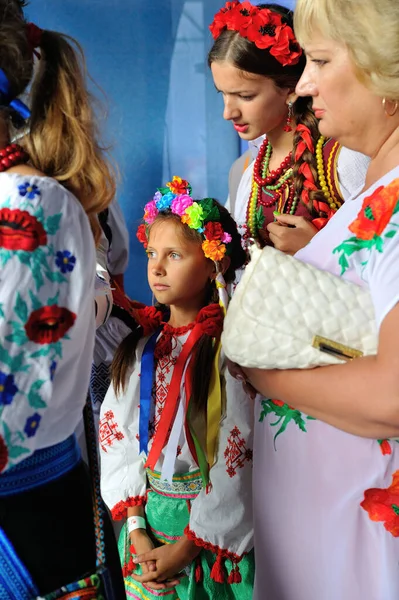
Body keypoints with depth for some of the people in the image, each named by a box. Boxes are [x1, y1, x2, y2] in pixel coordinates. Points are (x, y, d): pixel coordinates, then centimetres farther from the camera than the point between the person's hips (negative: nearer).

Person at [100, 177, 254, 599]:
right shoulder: (141, 346, 3)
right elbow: (118, 436, 2)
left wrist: (188, 547, -12)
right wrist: (136, 528, -6)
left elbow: (238, 457, -16)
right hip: (145, 521, 5)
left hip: (213, 531, -5)